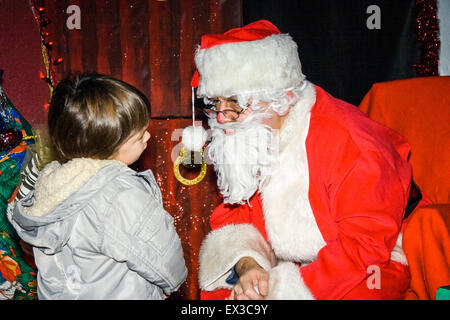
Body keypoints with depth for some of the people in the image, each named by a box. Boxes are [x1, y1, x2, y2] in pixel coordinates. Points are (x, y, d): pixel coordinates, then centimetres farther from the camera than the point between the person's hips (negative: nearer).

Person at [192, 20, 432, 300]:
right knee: (219, 287, -11)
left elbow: (364, 247, -25)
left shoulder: (347, 142, -24)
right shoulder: (244, 144, -3)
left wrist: (280, 287, -29)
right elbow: (234, 217, 1)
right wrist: (246, 265, -21)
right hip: (294, 265, 5)